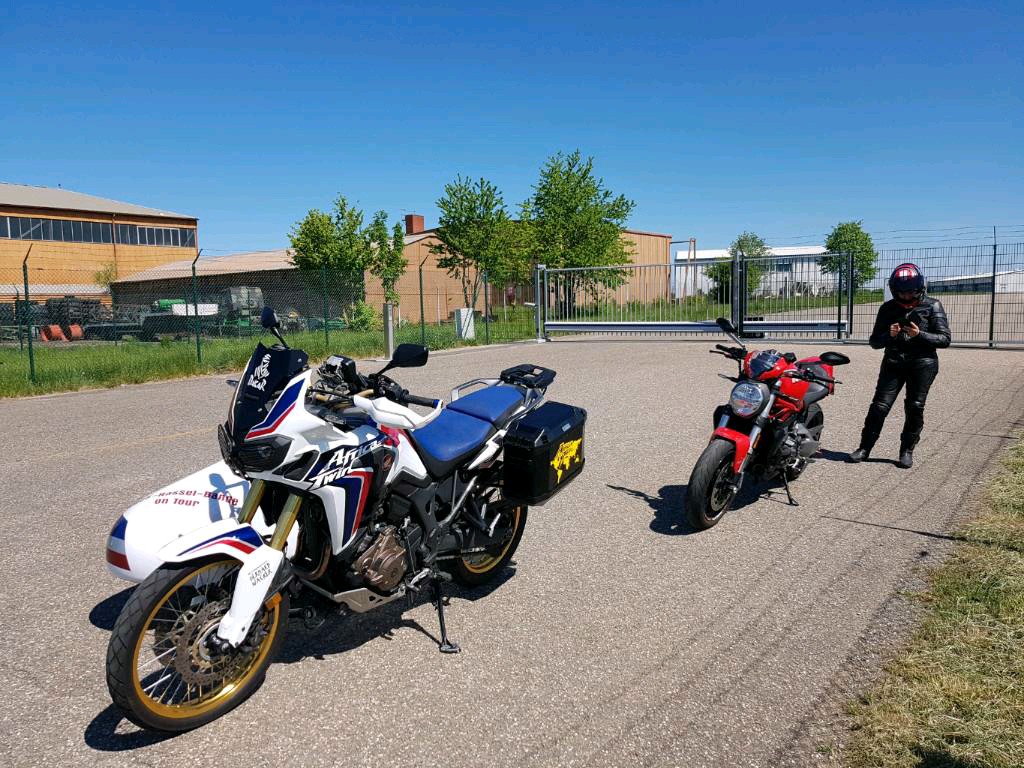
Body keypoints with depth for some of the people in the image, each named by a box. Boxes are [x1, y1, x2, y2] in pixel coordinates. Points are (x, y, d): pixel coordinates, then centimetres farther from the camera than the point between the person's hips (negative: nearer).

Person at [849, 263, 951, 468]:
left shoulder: (932, 306, 1)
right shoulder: (888, 308, 8)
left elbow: (944, 339, -3)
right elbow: (875, 342, 9)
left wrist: (919, 335, -18)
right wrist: (889, 335, -12)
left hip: (922, 362, -2)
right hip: (893, 361, 2)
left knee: (915, 407, 0)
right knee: (880, 406, -3)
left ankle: (907, 450, 13)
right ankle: (865, 448, 5)